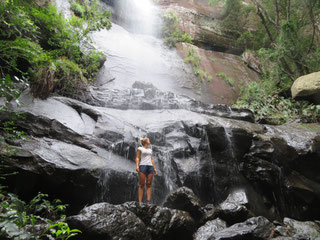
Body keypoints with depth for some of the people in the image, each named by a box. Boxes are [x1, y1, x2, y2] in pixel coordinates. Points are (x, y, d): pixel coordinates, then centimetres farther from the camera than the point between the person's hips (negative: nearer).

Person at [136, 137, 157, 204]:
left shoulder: (150, 150, 25)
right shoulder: (140, 148, 9)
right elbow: (137, 157, 1)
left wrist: (154, 168, 14)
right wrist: (137, 166, -13)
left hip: (150, 166, 5)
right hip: (143, 166, -5)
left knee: (149, 184, -2)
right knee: (141, 185, -7)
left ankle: (148, 201, -4)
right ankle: (140, 202, -8)